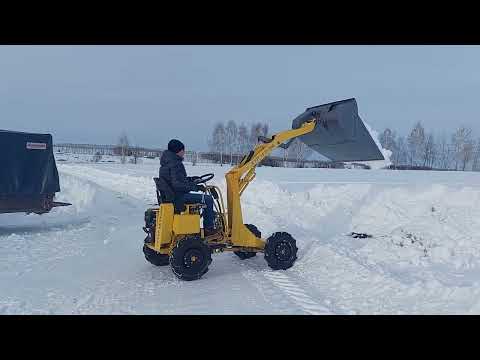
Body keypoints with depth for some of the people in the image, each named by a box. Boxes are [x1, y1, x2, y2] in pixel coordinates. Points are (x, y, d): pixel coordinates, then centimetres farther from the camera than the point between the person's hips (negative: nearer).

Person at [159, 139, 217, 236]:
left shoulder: (165, 163, 12)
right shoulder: (176, 164, -19)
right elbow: (178, 185, -28)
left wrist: (190, 179, 18)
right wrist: (196, 187, -20)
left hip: (170, 195, 11)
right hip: (178, 197, -11)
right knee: (208, 199, -9)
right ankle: (208, 228, -2)